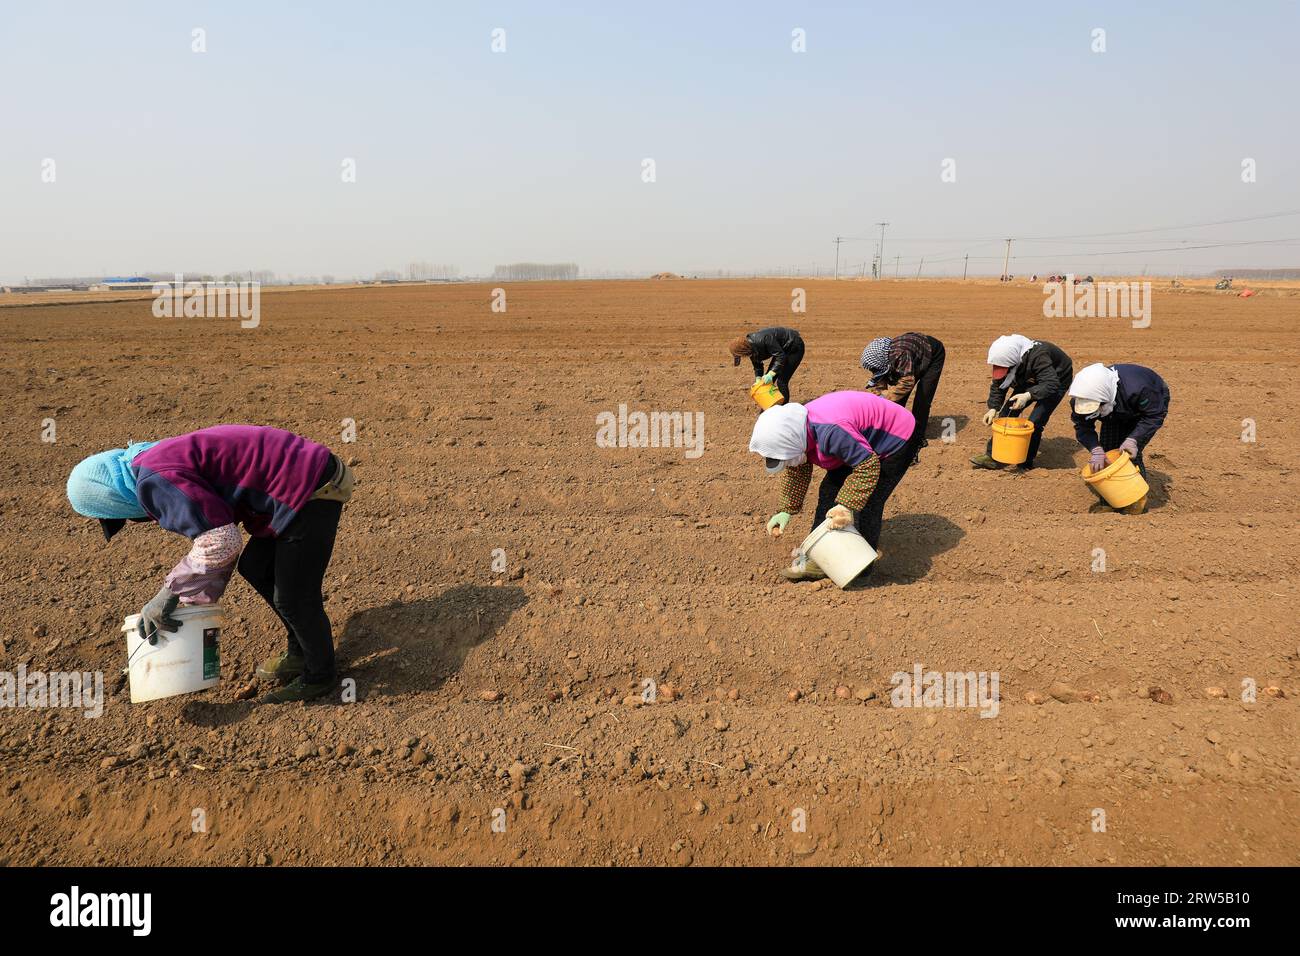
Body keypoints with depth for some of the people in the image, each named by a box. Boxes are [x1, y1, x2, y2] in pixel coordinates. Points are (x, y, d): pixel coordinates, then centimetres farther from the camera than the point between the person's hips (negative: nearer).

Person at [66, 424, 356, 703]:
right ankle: (299, 653, 39)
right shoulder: (168, 460, 18)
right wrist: (200, 595, 19)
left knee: (293, 598, 5)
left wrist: (169, 594, -10)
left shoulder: (155, 483, -14)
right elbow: (216, 527, 22)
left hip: (311, 494, -10)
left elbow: (220, 542, -21)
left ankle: (319, 674, 28)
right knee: (255, 569, 24)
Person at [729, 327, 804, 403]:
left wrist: (771, 374, -37)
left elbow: (781, 356, -33)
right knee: (767, 381, 5)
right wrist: (758, 380, -15)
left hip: (794, 347, -9)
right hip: (782, 349, 9)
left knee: (781, 381, -14)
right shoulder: (750, 346, -9)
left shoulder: (764, 339, -36)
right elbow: (757, 366, 0)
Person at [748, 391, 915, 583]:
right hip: (861, 442, 9)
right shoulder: (797, 431, -13)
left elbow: (868, 467, -35)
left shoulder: (830, 432, -42)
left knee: (867, 503, -12)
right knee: (829, 491, 5)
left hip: (896, 439, -9)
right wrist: (786, 510, -1)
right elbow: (796, 471, 1)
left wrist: (847, 506, -36)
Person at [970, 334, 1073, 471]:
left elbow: (1051, 384, -47)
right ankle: (993, 456, -1)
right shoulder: (1004, 359, -20)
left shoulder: (1037, 357, -41)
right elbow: (997, 385, -9)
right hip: (1030, 380, 7)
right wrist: (993, 408, -23)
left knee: (1035, 421, -18)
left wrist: (1028, 396, -61)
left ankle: (1026, 463, -2)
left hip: (1058, 379, -6)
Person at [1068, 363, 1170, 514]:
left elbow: (1154, 415, -31)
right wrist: (1095, 449, -36)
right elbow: (1082, 426, -20)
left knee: (1131, 453, -16)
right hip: (1117, 412, 5)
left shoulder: (1136, 388, -46)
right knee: (1107, 448, -2)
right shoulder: (1083, 398, -32)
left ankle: (1138, 497, 1)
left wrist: (1133, 439, -41)